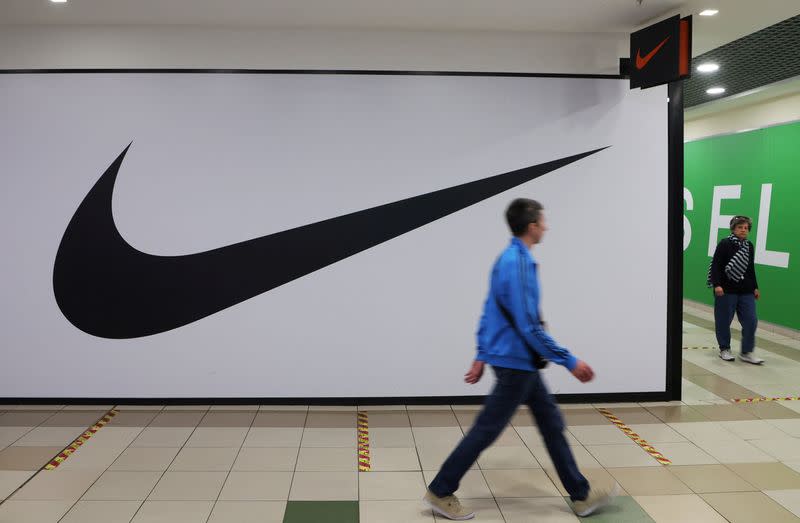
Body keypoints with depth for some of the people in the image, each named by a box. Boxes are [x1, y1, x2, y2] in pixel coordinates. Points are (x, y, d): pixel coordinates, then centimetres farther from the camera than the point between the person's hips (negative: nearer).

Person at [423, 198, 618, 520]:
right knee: (486, 430, 0)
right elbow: (528, 327, -24)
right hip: (516, 363, -10)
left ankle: (581, 496, 25)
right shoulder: (518, 264, -22)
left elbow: (489, 312, 13)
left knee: (551, 422, 14)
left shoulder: (508, 259, 8)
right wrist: (570, 361, -18)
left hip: (521, 363, 10)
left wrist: (482, 356, 18)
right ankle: (440, 492, 13)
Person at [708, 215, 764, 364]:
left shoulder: (749, 246, 11)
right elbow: (716, 267, -10)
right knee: (724, 321, 4)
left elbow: (751, 269, 19)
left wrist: (755, 287, 17)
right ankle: (724, 349, 21)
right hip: (726, 291, -5)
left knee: (751, 321, -2)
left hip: (746, 292, 5)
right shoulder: (724, 244, -6)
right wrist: (717, 285, -20)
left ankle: (747, 352, 7)